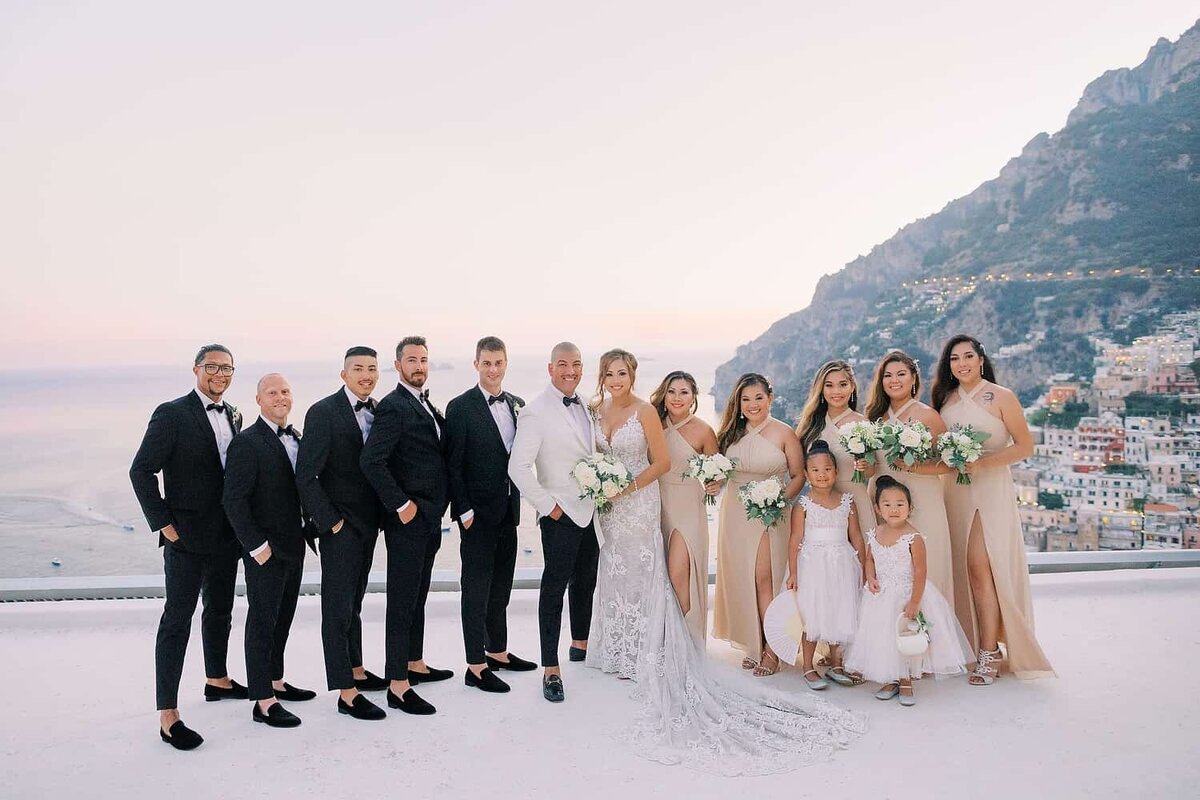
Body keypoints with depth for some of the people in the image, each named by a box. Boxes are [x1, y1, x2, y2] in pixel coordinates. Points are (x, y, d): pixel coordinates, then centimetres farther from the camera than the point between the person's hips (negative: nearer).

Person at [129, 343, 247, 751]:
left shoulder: (232, 415, 9)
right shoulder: (171, 414, -12)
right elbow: (141, 472, -13)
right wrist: (163, 525, -14)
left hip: (227, 535, 7)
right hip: (187, 535, -7)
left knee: (220, 610, 20)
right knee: (177, 619, -3)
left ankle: (217, 680, 38)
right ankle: (168, 715, 2)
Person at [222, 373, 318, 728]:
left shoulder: (296, 438, 10)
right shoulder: (247, 442, -14)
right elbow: (233, 499, -18)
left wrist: (310, 527, 8)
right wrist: (257, 545, -19)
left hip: (293, 547, 8)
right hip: (265, 550, -8)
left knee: (282, 617, 18)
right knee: (262, 621, 1)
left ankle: (276, 682, 33)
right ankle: (263, 701, 8)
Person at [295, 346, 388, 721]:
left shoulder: (378, 411, 5)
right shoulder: (323, 413, -14)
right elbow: (305, 476, -16)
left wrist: (382, 514, 5)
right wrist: (330, 521, -16)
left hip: (368, 523, 7)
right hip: (341, 526, -6)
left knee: (354, 602, 19)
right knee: (338, 607, 1)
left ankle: (356, 671, 33)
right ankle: (347, 693, 7)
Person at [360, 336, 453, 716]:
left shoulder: (426, 405, 14)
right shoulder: (393, 406, -15)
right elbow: (371, 460, -24)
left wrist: (438, 507, 12)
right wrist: (400, 505, -21)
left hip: (429, 518, 9)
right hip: (407, 518, -9)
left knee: (418, 595, 19)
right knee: (402, 600, -2)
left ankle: (415, 664, 33)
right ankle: (398, 686, 5)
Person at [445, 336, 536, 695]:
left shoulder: (517, 404, 8)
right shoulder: (461, 407, -10)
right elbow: (453, 464, -11)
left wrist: (517, 500, 8)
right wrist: (464, 510, -14)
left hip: (508, 510, 6)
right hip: (478, 512, -6)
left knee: (501, 586, 16)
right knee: (476, 589, 1)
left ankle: (498, 651, 29)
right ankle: (476, 666, 9)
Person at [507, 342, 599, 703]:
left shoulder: (586, 406, 9)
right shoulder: (536, 412, -14)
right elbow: (518, 467, -18)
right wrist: (548, 506, -16)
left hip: (592, 511, 7)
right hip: (561, 514, -7)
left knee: (585, 581, 19)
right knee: (554, 587, -1)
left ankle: (580, 644, 39)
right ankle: (550, 669, 7)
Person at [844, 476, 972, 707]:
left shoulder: (913, 538, -18)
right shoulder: (875, 535, -2)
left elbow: (920, 573, -17)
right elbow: (869, 560, 14)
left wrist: (914, 602, -18)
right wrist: (871, 578, -5)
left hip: (908, 593, -5)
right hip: (881, 596, 5)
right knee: (882, 638, 10)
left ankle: (905, 682, 22)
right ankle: (890, 680, 27)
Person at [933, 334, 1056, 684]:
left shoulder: (1001, 397, -2)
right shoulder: (945, 398, 11)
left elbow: (1025, 446, -4)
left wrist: (982, 463, -15)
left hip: (990, 488, -4)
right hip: (953, 489, 5)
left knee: (980, 567, -11)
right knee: (960, 568, 2)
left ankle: (988, 654, -5)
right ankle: (970, 643, 11)